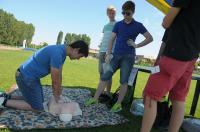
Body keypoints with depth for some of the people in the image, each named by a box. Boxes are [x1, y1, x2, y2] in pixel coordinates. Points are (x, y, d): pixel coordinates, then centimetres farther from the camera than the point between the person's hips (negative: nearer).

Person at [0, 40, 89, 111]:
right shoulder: (57, 53, -29)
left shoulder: (62, 51, 3)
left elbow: (59, 75, 10)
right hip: (26, 77, -10)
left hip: (28, 75, 10)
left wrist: (58, 93, 14)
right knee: (37, 107, 0)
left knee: (39, 100, 19)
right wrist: (56, 95, -1)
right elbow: (55, 80, -19)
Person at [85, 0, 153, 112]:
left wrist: (137, 45, -3)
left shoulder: (138, 25, 4)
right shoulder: (118, 24, 10)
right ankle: (95, 99, 7)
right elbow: (112, 40, 7)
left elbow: (150, 38, 5)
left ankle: (118, 104, 10)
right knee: (105, 77, -2)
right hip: (116, 55, 2)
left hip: (128, 56, -2)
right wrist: (108, 54, -3)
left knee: (124, 81, -1)